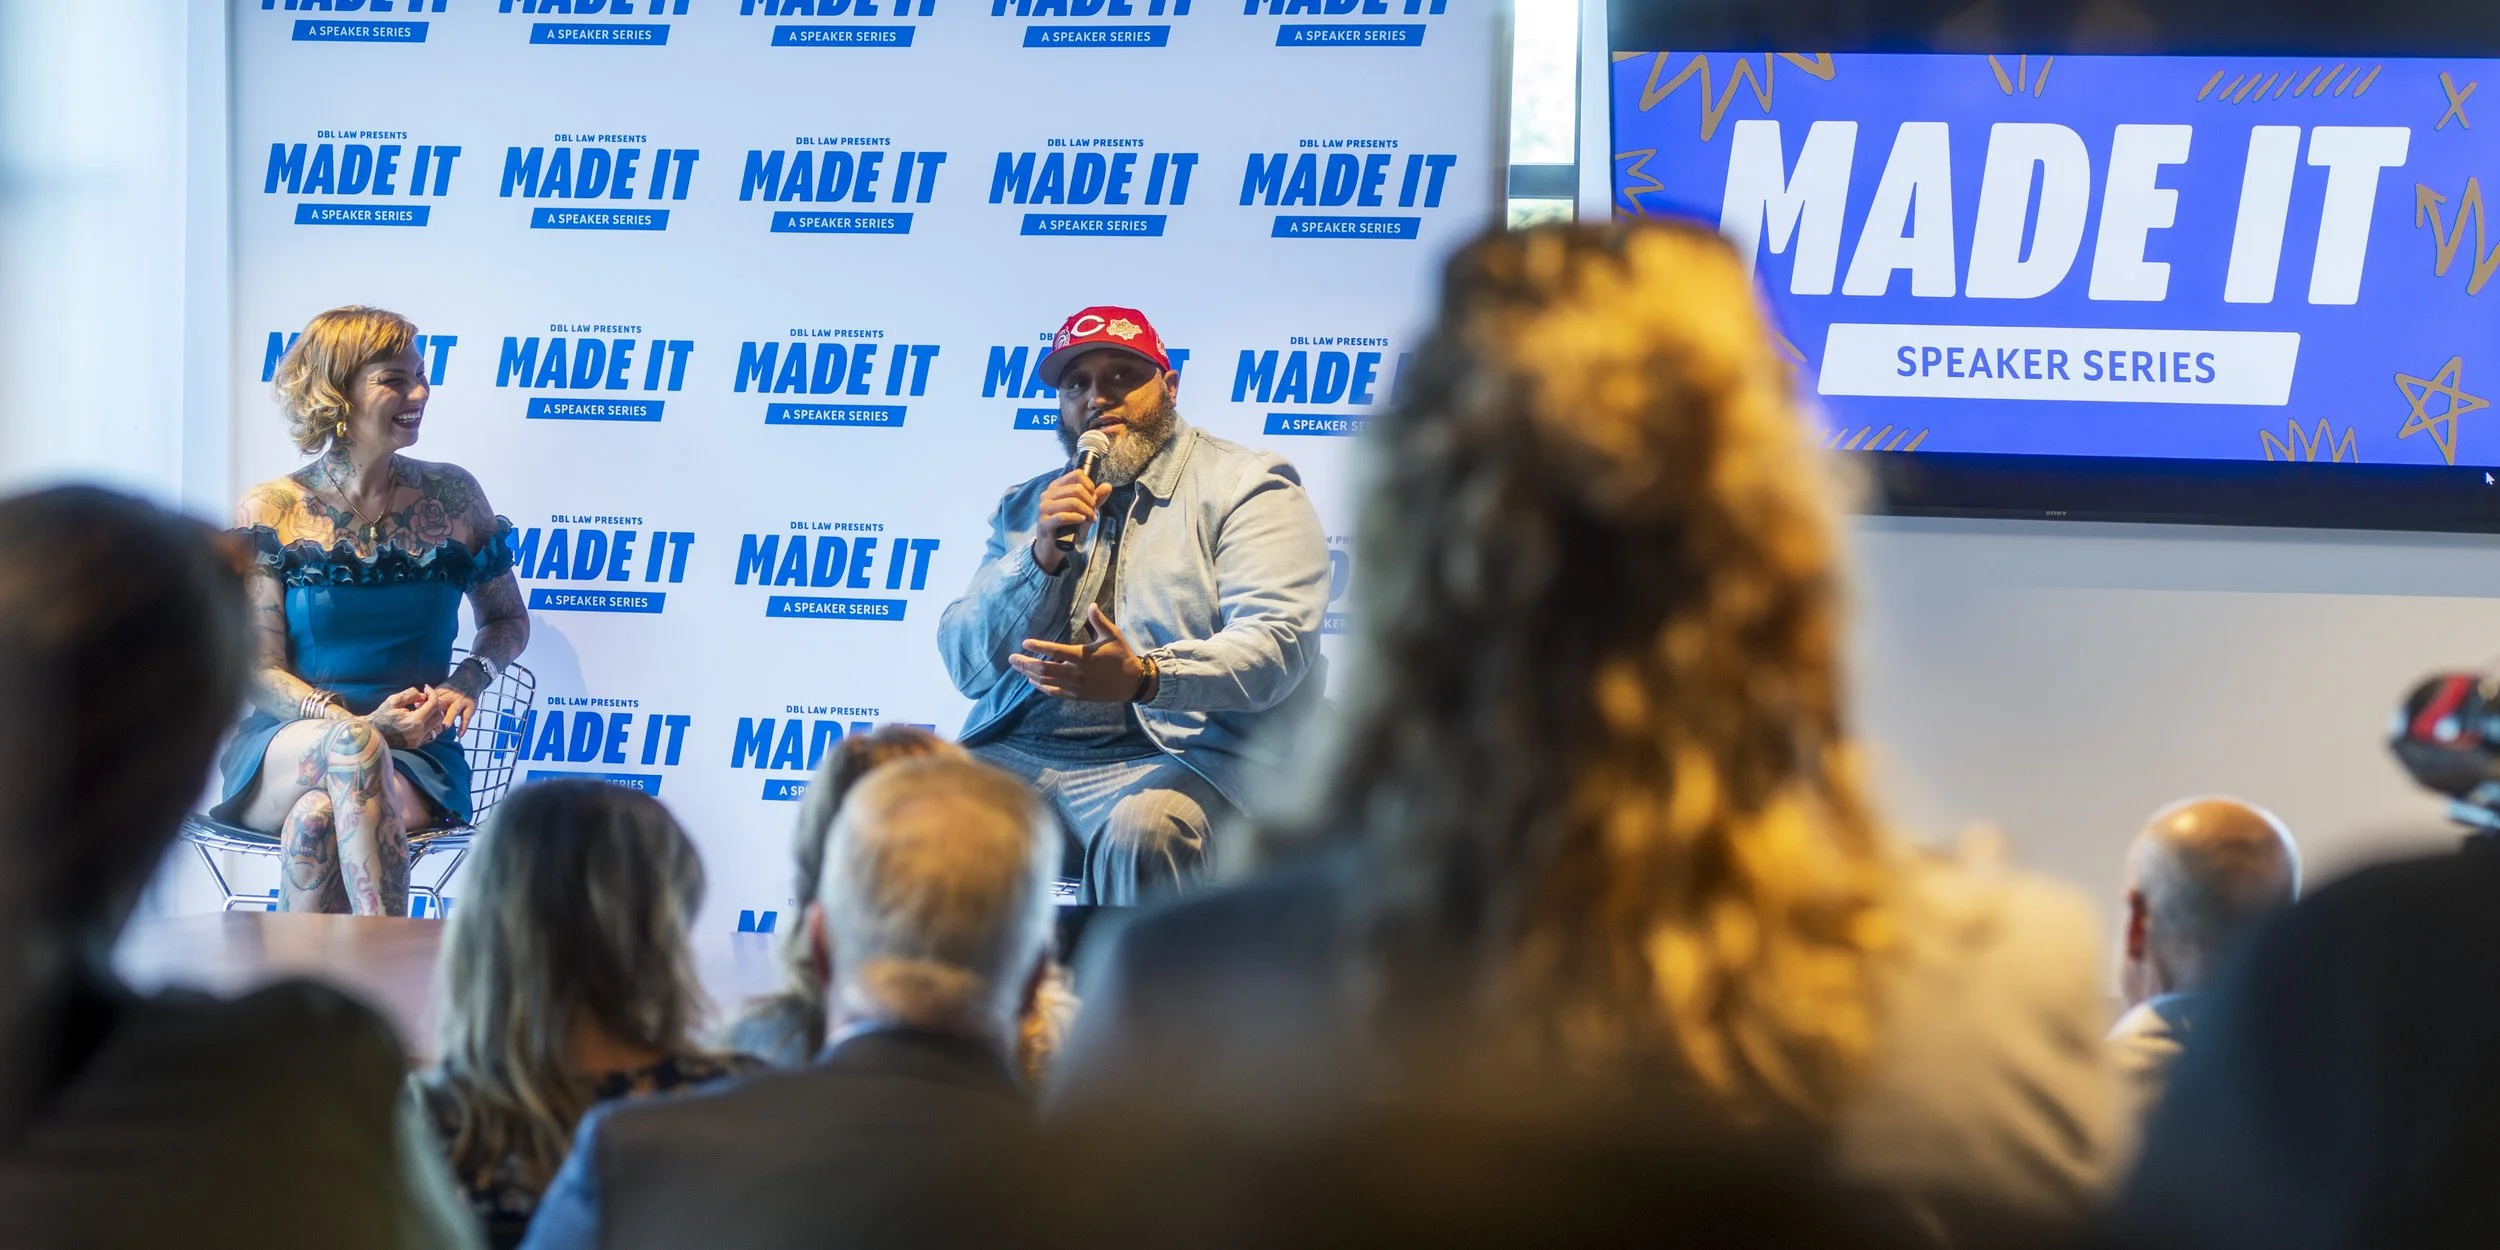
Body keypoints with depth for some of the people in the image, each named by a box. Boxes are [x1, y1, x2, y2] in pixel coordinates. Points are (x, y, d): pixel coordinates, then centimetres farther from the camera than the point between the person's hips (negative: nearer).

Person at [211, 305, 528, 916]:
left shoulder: (450, 495, 8)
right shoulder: (270, 510, 1)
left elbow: (507, 620, 20)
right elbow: (259, 674, -3)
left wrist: (466, 682, -3)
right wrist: (356, 724, -20)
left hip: (413, 760, 1)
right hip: (281, 748, -1)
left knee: (318, 817, -35)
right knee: (353, 746, -38)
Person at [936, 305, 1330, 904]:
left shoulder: (1246, 486, 6)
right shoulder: (1025, 508, 22)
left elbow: (1275, 641, -10)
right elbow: (966, 667, 13)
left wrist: (1144, 677, -29)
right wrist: (1044, 556, -3)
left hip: (1170, 755, -5)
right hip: (1015, 750, 5)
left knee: (1143, 831, -38)